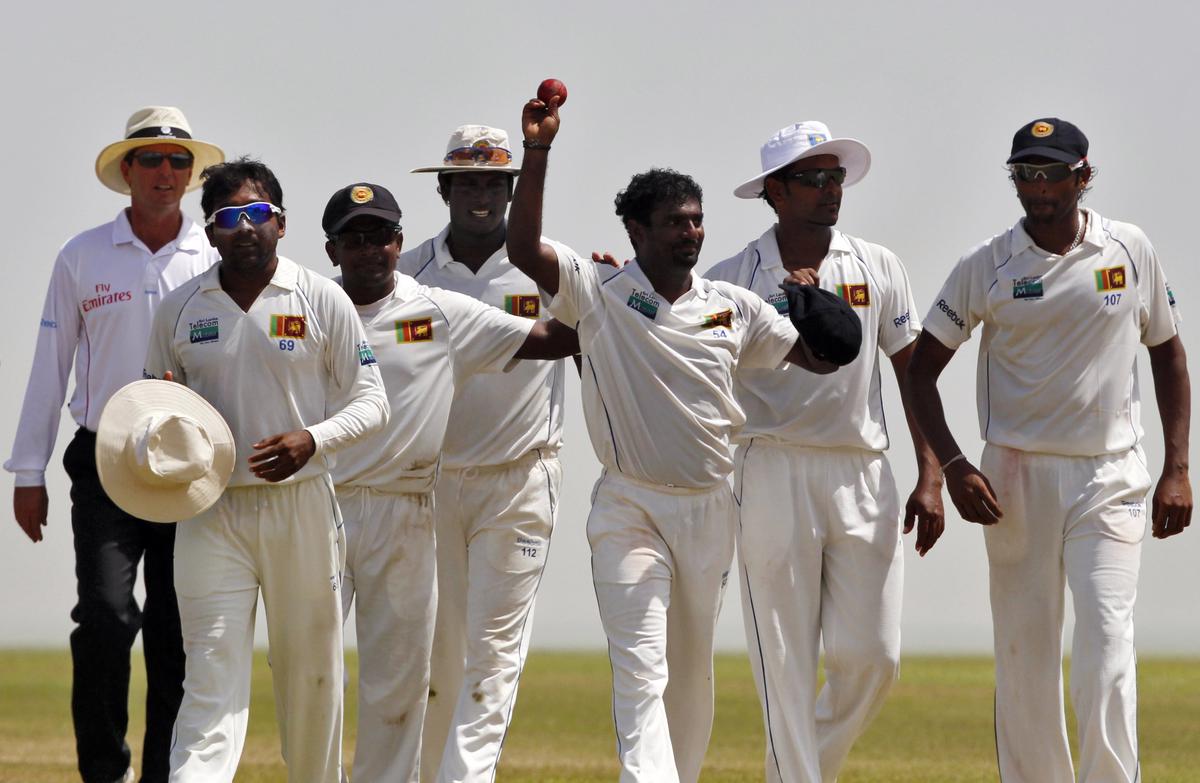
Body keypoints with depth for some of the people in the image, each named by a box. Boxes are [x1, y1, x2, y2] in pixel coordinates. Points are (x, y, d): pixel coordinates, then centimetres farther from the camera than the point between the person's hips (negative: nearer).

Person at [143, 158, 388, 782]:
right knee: (211, 674, -9)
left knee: (310, 671, 7)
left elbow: (371, 401, 1)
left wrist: (312, 439, -17)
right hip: (210, 511, 1)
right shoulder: (179, 309, 7)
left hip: (301, 505, 0)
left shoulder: (322, 300, 1)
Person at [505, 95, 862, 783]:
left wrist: (817, 308, -15)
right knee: (641, 671, -15)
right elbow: (525, 249, -17)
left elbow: (821, 357, 7)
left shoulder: (735, 308, 7)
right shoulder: (598, 294, -3)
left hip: (711, 508, 4)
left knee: (693, 673, 14)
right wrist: (538, 151, -24)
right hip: (629, 508, -4)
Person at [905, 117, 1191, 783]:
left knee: (1107, 641, -14)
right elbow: (922, 368, 3)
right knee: (1023, 653, 2)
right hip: (1017, 479, 0)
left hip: (1110, 478, 0)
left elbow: (1166, 353, 13)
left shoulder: (1131, 251, 3)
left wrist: (1177, 469, 5)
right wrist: (952, 465, -11)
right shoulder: (985, 267, 0)